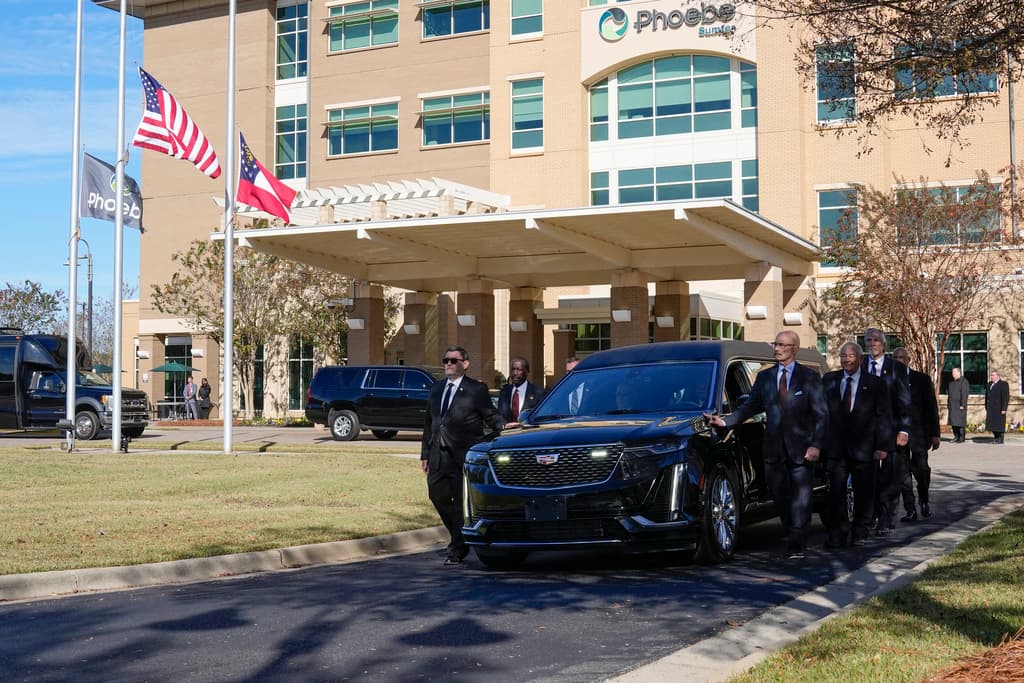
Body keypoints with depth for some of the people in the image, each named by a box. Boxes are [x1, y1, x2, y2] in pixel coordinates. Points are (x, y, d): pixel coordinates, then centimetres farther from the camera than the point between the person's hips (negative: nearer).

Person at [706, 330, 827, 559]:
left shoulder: (809, 377, 1)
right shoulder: (764, 377, 12)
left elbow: (821, 414, -1)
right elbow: (750, 407, 12)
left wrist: (816, 445, -11)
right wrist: (725, 421, -1)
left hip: (801, 448, -3)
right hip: (774, 448, 3)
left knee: (800, 498, -3)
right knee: (780, 497, 8)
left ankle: (796, 545, 1)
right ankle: (793, 538, 25)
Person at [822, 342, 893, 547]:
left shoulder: (875, 384, 2)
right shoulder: (829, 380, 7)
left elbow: (885, 417, 1)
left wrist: (882, 446, -7)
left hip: (864, 447, -1)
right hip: (836, 447, 1)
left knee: (863, 492, 7)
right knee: (836, 491, -4)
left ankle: (860, 533, 21)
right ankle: (838, 533, 3)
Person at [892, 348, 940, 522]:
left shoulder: (922, 379, 5)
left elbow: (932, 408, 4)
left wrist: (934, 434, -1)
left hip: (918, 433, -1)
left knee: (921, 469, -4)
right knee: (903, 472, -1)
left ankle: (924, 500, 23)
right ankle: (910, 510, 3)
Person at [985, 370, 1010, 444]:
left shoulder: (1003, 384, -8)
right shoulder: (990, 384, 14)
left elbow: (1006, 397, -13)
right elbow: (987, 396, 16)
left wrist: (1003, 409, -18)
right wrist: (986, 408, 12)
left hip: (999, 409, -7)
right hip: (991, 409, 7)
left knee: (999, 424, -5)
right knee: (992, 423, 5)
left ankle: (1000, 439, -1)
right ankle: (996, 438, 12)